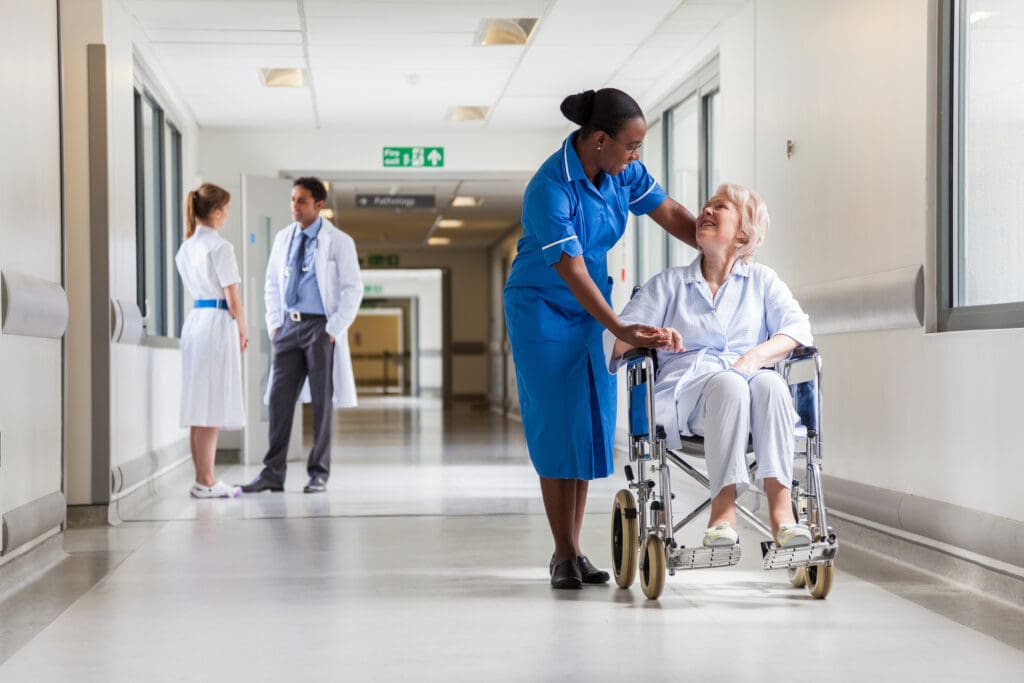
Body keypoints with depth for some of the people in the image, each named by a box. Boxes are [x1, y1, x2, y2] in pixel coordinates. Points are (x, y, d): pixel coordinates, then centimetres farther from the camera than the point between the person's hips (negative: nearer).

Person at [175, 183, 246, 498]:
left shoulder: (186, 248, 13)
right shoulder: (220, 247, -12)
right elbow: (232, 298, -12)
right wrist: (243, 331, 3)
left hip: (194, 320, 8)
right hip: (218, 322, -8)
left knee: (199, 405, 10)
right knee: (213, 405, -4)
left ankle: (202, 478, 14)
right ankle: (206, 481, -2)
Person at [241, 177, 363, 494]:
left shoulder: (339, 242, -5)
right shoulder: (283, 238, 9)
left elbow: (353, 289, -6)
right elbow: (272, 284, 17)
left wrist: (334, 329, -12)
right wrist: (274, 324, 6)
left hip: (321, 327, -4)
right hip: (288, 326, 4)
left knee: (322, 401, 2)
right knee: (279, 398, 1)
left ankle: (319, 474, 10)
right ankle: (273, 473, 4)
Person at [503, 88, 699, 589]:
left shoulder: (622, 171, -7)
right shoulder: (550, 190, -27)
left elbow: (670, 214, 2)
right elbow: (572, 273, -30)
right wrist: (623, 332, -35)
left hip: (591, 308, 7)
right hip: (544, 309, -7)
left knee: (590, 424, 5)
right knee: (557, 426, -5)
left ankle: (573, 550, 12)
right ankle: (564, 557, 1)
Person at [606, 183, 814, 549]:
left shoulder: (762, 280, 22)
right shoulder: (668, 284, 22)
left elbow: (797, 327, 4)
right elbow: (616, 339, 10)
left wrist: (758, 356, -17)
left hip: (748, 387, 1)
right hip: (686, 391, -1)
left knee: (769, 382, -34)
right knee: (728, 383, -35)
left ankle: (780, 505, -44)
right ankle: (723, 507, -43)